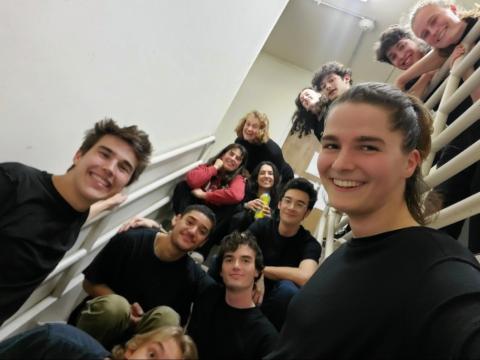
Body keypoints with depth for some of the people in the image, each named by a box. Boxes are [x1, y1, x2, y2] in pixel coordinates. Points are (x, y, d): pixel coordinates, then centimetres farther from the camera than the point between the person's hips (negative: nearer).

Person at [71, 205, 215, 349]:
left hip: (138, 330, 1)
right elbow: (90, 283, -7)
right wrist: (124, 309, -21)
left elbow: (178, 323, -3)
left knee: (167, 315, -29)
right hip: (98, 320, 0)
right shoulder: (129, 241, -17)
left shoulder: (194, 276, -15)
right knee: (114, 304, -33)